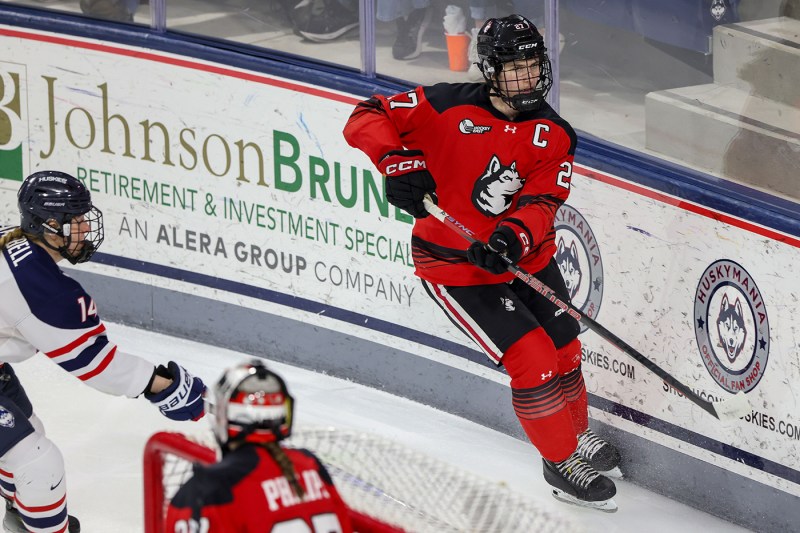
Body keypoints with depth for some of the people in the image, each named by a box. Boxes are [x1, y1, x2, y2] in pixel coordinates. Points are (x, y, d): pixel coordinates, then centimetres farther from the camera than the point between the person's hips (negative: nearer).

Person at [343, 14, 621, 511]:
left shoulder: (554, 134, -5)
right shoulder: (448, 106, -17)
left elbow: (541, 202, -16)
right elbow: (366, 119, -18)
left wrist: (514, 237, -36)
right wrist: (400, 163, -35)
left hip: (526, 259, 5)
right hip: (454, 267, -5)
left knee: (565, 351, 16)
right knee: (533, 359, -11)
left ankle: (576, 431, 46)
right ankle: (560, 461, 9)